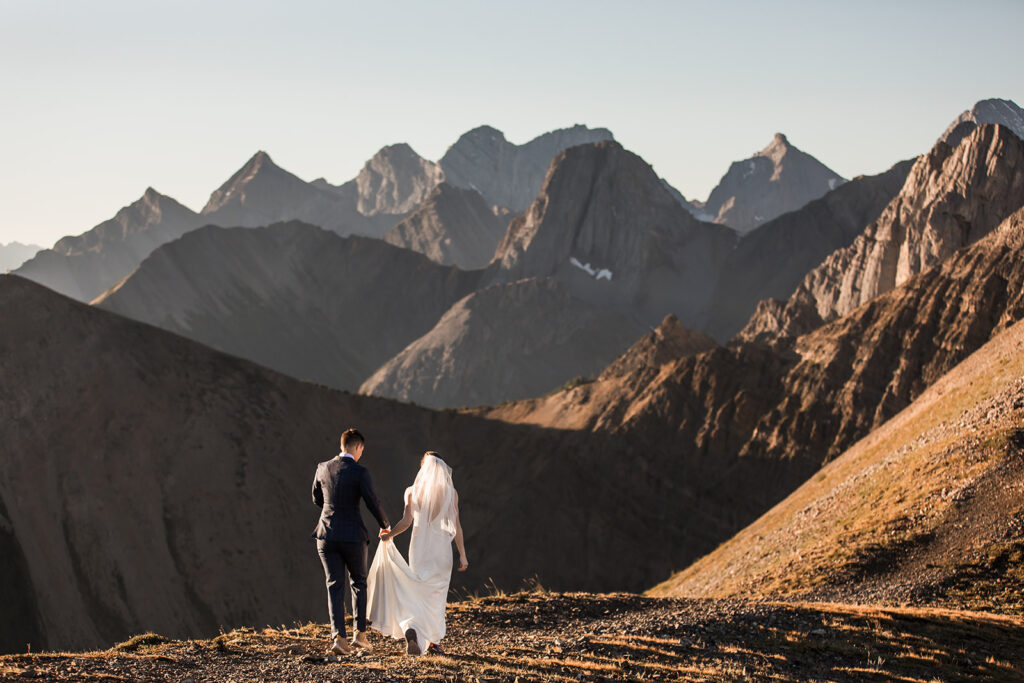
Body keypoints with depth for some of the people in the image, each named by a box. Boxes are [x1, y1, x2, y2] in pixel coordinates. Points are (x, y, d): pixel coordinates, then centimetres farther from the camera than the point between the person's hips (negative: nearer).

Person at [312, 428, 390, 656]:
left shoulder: (322, 468, 3)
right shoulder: (359, 472, -11)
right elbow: (373, 502, -9)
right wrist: (385, 526, 9)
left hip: (326, 534, 3)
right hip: (352, 535, -3)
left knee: (334, 586, 4)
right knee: (358, 582, 17)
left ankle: (338, 637, -7)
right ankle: (360, 633, 14)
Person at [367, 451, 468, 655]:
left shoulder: (412, 491, -1)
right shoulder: (451, 492, -3)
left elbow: (406, 522, -5)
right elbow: (456, 526, -4)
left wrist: (388, 535, 12)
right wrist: (462, 555, 0)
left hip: (419, 547, 1)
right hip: (442, 548, -1)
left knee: (419, 593, 8)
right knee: (437, 594, 13)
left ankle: (411, 630, -18)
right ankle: (433, 640, 15)